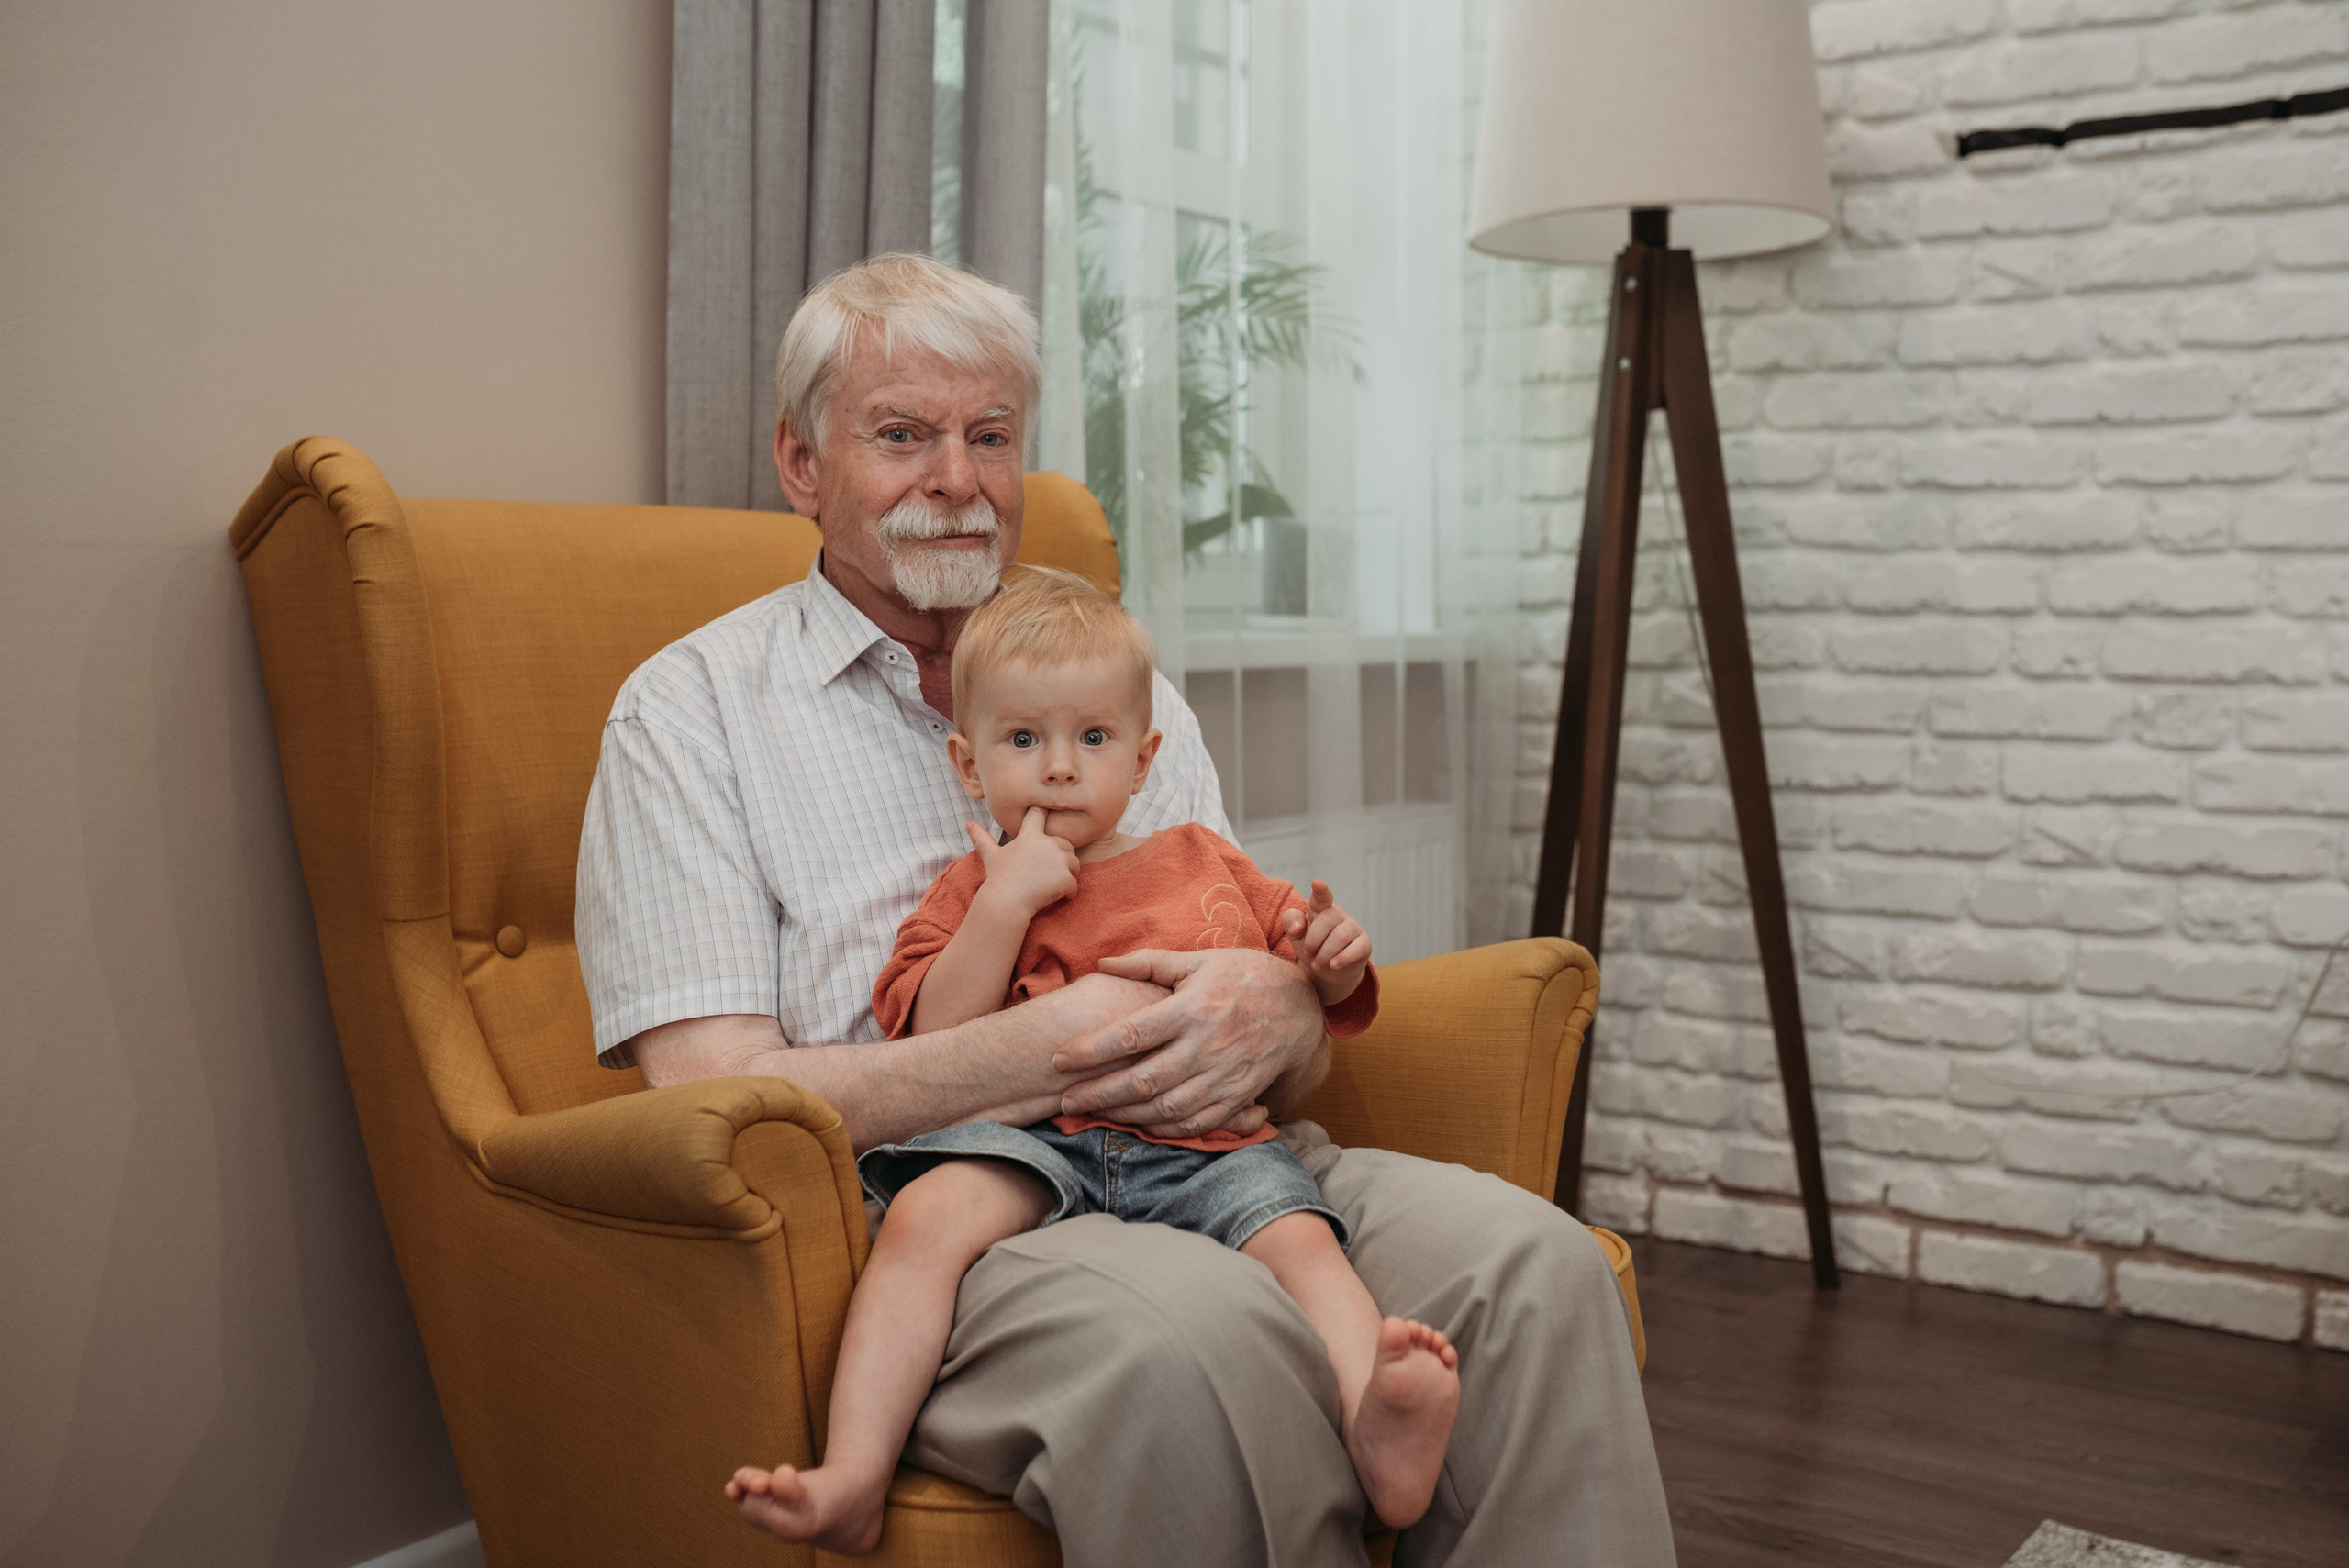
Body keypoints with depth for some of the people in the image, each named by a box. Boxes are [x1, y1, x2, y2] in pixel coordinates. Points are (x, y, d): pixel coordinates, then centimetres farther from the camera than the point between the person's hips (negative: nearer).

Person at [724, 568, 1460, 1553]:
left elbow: (1309, 999, 28)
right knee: (925, 1213, -28)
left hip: (1208, 1149, 1)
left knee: (1297, 1235, -28)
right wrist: (1009, 899, -4)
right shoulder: (974, 890, 19)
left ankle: (1378, 1432, -45)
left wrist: (1337, 965, 3)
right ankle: (852, 1479, -31)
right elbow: (938, 1038, 2)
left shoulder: (1207, 863, 25)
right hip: (1035, 1142, -1)